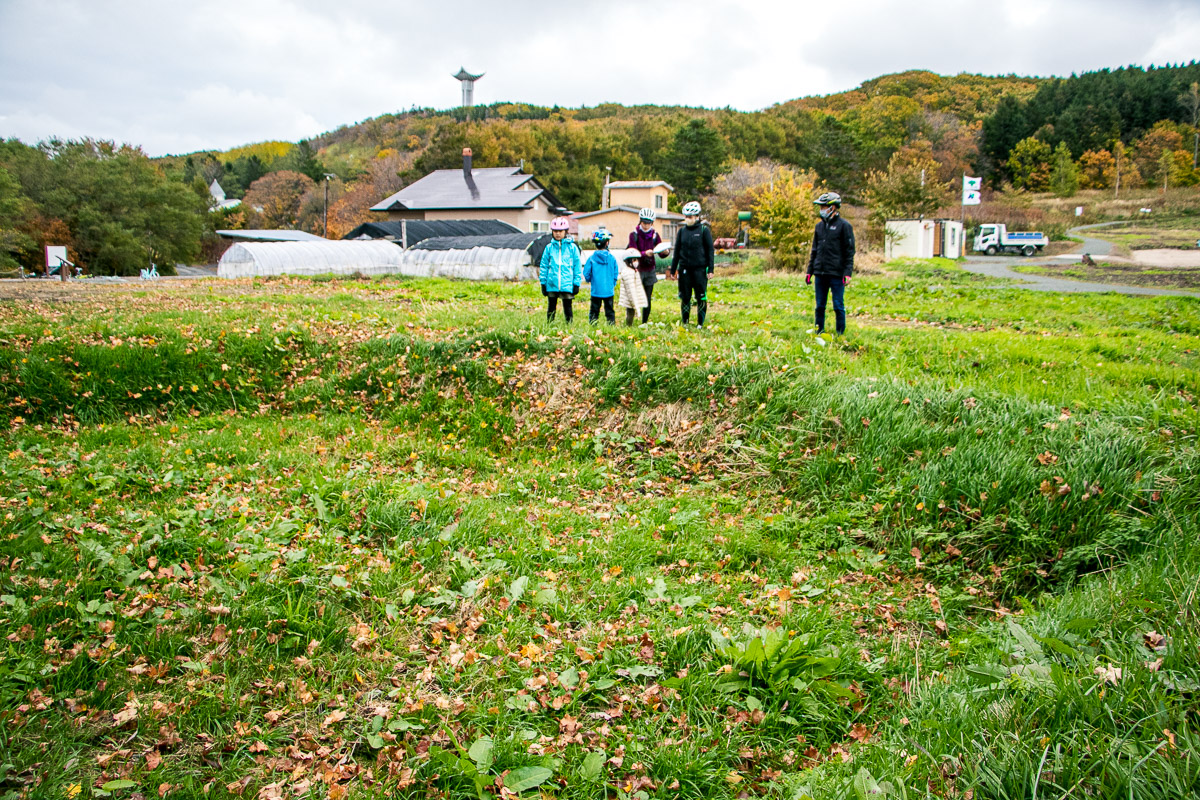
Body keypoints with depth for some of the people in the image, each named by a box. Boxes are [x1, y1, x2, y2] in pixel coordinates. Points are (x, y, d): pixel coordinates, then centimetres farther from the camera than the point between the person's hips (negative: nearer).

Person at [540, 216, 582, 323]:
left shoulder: (572, 247, 2)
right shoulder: (549, 247, 6)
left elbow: (577, 266, 5)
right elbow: (544, 266, 10)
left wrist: (576, 283, 1)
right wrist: (543, 283, 7)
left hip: (567, 285, -2)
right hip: (552, 284, 2)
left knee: (567, 307, 4)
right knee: (551, 307, 10)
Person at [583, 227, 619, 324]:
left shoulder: (591, 258, -8)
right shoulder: (611, 258, -4)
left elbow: (586, 274, -4)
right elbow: (615, 275, 3)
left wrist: (590, 280, 17)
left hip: (596, 291, -1)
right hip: (609, 291, 1)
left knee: (594, 311, 6)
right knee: (609, 311, 9)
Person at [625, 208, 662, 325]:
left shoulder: (654, 235, 4)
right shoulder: (634, 234, -5)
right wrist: (645, 253, -34)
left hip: (649, 271, 3)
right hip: (637, 270, -3)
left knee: (647, 299, 3)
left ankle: (644, 323, 13)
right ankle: (628, 323, 3)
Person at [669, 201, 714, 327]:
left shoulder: (704, 230, 0)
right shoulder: (682, 231, 10)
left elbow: (710, 250, 1)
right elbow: (677, 251, 14)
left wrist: (710, 269, -5)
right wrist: (673, 269, 12)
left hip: (700, 268, -3)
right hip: (684, 268, 3)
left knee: (701, 297, -1)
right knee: (685, 297, 5)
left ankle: (700, 323, 9)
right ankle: (684, 323, 16)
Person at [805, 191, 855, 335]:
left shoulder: (844, 226, -3)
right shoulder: (820, 226, 14)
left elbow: (849, 252, -5)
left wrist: (848, 273, -13)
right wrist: (809, 271, 15)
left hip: (836, 274, -5)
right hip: (820, 273, 6)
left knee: (838, 306, -1)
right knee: (820, 306, 9)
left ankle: (841, 334, 8)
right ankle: (819, 332, 17)